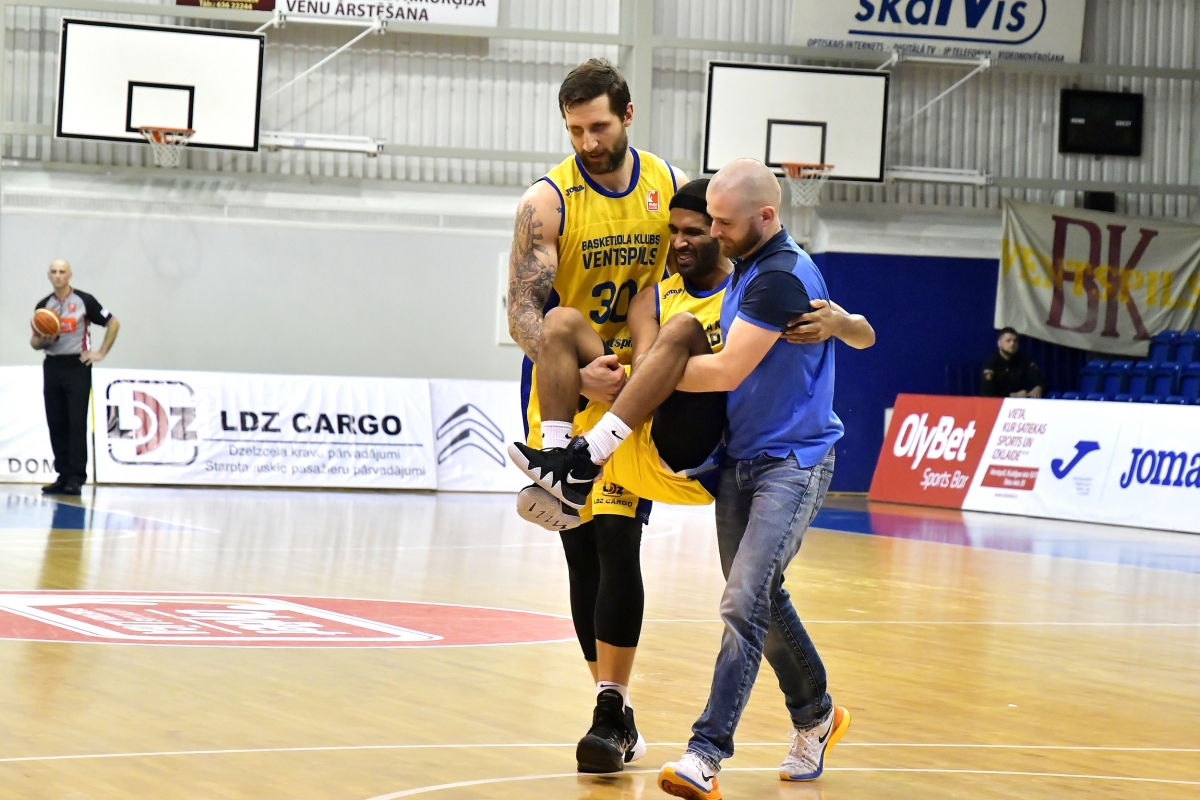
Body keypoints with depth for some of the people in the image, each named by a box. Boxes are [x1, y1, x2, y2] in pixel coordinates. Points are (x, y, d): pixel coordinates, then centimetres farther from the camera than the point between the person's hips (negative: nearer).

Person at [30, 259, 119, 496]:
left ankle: (76, 478, -6)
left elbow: (113, 323, 1)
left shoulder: (84, 301, -3)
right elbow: (34, 343, 14)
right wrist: (44, 340, -9)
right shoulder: (43, 305, 9)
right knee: (56, 423, 4)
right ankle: (63, 475, 10)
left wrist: (101, 352, -4)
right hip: (52, 367, 5)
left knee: (77, 423, -7)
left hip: (77, 366, -5)